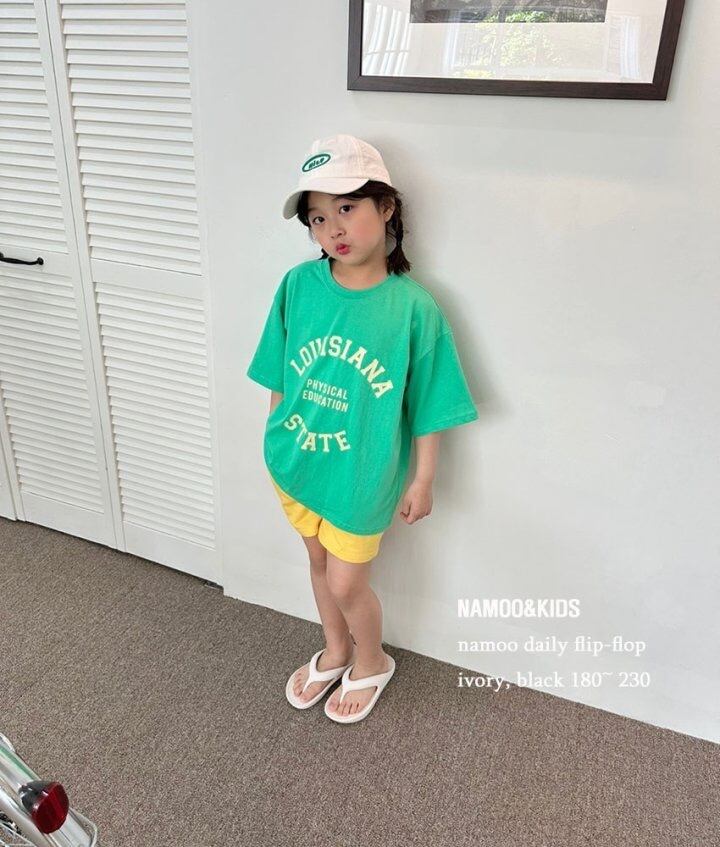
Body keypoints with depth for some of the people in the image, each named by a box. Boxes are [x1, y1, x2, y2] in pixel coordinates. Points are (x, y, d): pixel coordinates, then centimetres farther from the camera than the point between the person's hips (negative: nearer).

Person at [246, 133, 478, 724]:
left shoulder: (414, 307, -19)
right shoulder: (298, 285, -10)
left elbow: (428, 406, -10)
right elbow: (279, 378, 2)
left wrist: (423, 480, -5)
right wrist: (276, 438, 8)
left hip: (362, 474, -4)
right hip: (296, 463, 4)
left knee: (346, 584, 10)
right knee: (321, 563, 24)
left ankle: (372, 663, 43)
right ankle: (335, 652, 51)